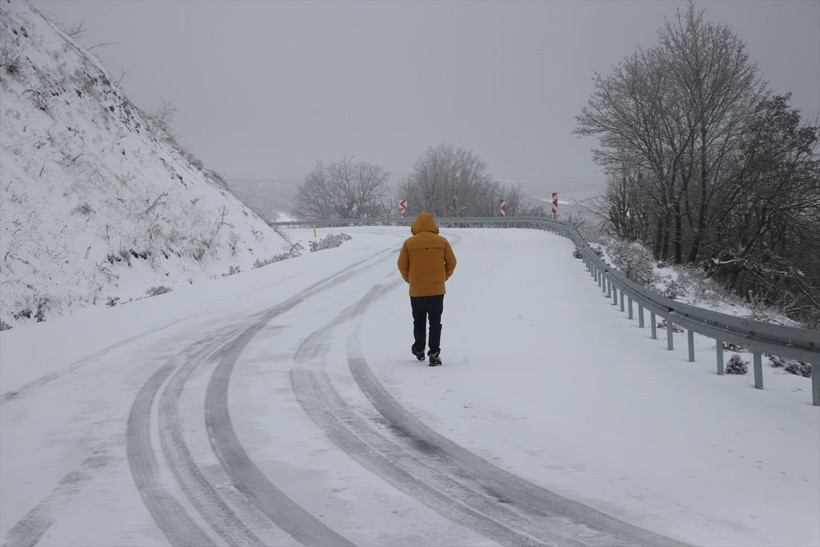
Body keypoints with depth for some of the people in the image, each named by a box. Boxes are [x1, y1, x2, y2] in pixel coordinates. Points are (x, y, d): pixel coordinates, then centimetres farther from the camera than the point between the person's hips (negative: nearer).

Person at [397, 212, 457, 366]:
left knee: (419, 321, 18)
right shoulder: (442, 242, -2)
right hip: (437, 290, 0)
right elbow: (451, 262, 2)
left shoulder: (409, 243, -4)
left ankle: (419, 350, 29)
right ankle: (434, 354, -5)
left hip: (416, 290, 0)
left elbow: (402, 264, -1)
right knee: (435, 322, 3)